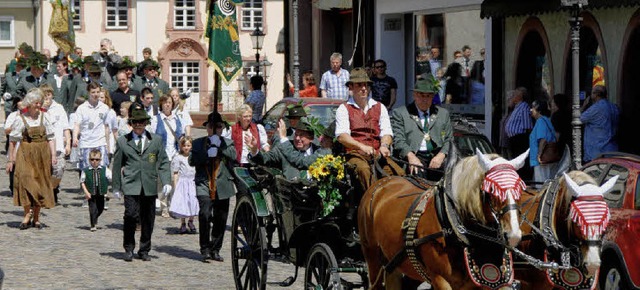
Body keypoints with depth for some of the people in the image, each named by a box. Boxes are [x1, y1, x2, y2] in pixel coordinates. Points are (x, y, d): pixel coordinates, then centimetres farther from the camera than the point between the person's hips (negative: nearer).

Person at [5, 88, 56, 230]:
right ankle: (27, 213, -12)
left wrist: (53, 155, -3)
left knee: (41, 184, 3)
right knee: (25, 180, -17)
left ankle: (36, 218, 12)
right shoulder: (20, 120, -2)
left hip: (42, 155, 3)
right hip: (25, 154, -3)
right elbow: (13, 141, 0)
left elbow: (51, 138, 7)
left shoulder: (44, 117, 6)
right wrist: (11, 160, -3)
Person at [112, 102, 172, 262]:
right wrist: (116, 187, 9)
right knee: (131, 214, -16)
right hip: (131, 186, -2)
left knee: (148, 219, 4)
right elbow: (117, 165, 12)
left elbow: (164, 163, 11)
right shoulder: (123, 142, 8)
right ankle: (128, 248, -1)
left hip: (150, 187, 2)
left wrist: (166, 182, -2)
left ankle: (144, 250, 18)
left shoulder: (156, 140, 12)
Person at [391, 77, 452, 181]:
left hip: (437, 157, 3)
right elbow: (398, 140, 1)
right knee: (418, 172, -36)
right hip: (414, 157, -3)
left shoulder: (443, 114, 24)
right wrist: (410, 156, -18)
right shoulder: (399, 113, 13)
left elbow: (449, 140, 17)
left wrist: (441, 155, -5)